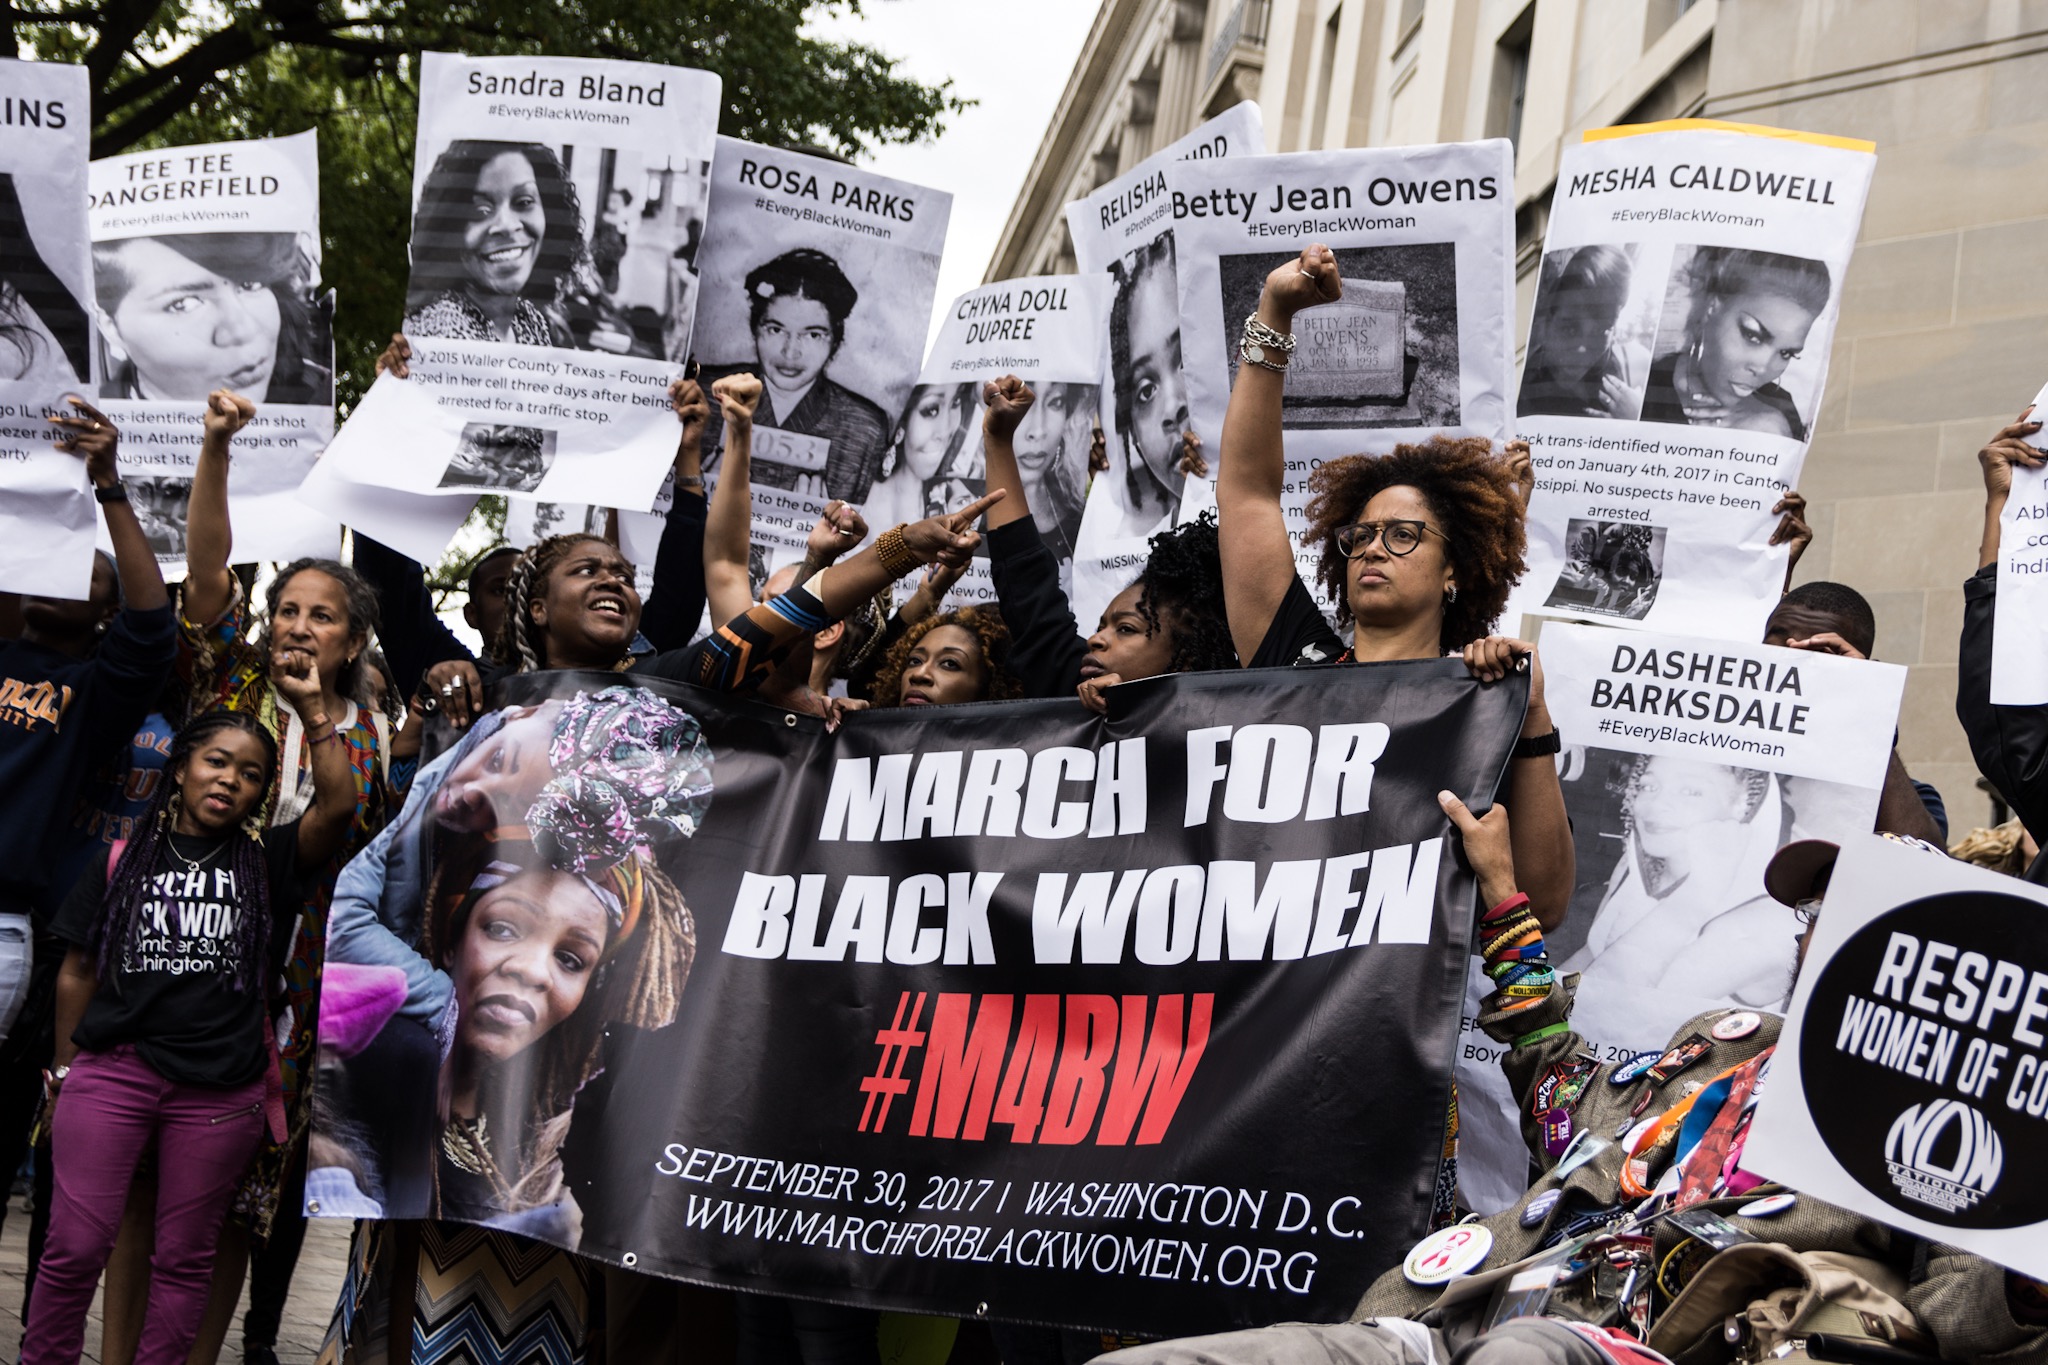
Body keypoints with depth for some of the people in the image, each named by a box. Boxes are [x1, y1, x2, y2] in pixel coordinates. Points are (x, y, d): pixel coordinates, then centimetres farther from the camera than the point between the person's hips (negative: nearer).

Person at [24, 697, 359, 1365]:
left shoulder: (265, 865, 8)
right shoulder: (123, 860, 9)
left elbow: (338, 807, -9)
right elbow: (79, 972, 13)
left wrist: (312, 707, -12)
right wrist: (64, 1074, 11)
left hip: (220, 1087, 1)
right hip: (114, 1070, 0)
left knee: (183, 1260, 8)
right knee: (74, 1247, -3)